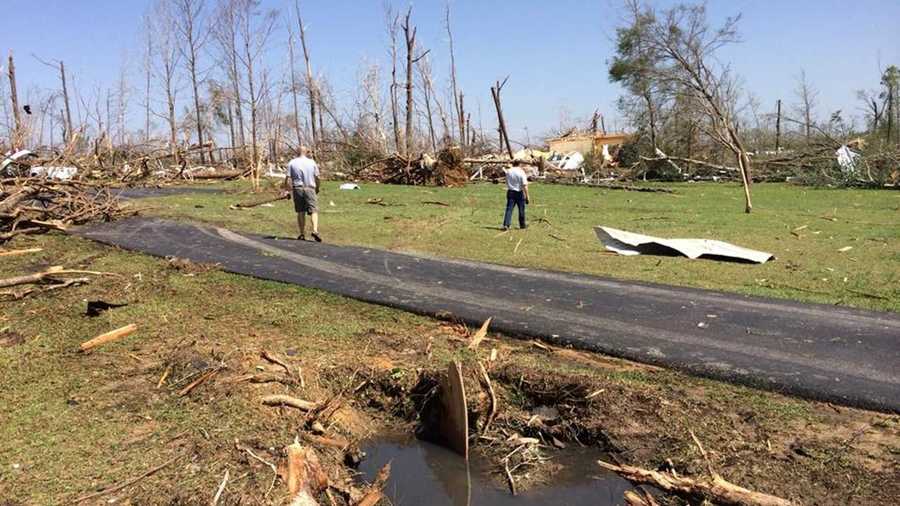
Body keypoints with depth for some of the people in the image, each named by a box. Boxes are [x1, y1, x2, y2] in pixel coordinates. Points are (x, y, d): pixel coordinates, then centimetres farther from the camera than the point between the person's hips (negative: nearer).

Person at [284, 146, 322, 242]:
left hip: (297, 189, 1)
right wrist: (317, 189, 18)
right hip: (310, 189, -1)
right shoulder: (312, 162, 2)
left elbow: (288, 178, -4)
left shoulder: (292, 163, 1)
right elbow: (317, 177, 4)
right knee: (314, 211, -2)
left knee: (300, 212, 9)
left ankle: (302, 234, 12)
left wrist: (287, 190, 5)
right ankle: (315, 230, -21)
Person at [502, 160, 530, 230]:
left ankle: (506, 225, -12)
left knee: (509, 209, 0)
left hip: (510, 192, 3)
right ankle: (522, 225, 22)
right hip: (519, 193, -3)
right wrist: (527, 196, -10)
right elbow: (524, 185, -13)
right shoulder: (521, 172, -10)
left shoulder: (508, 171, 3)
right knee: (521, 209, 11)